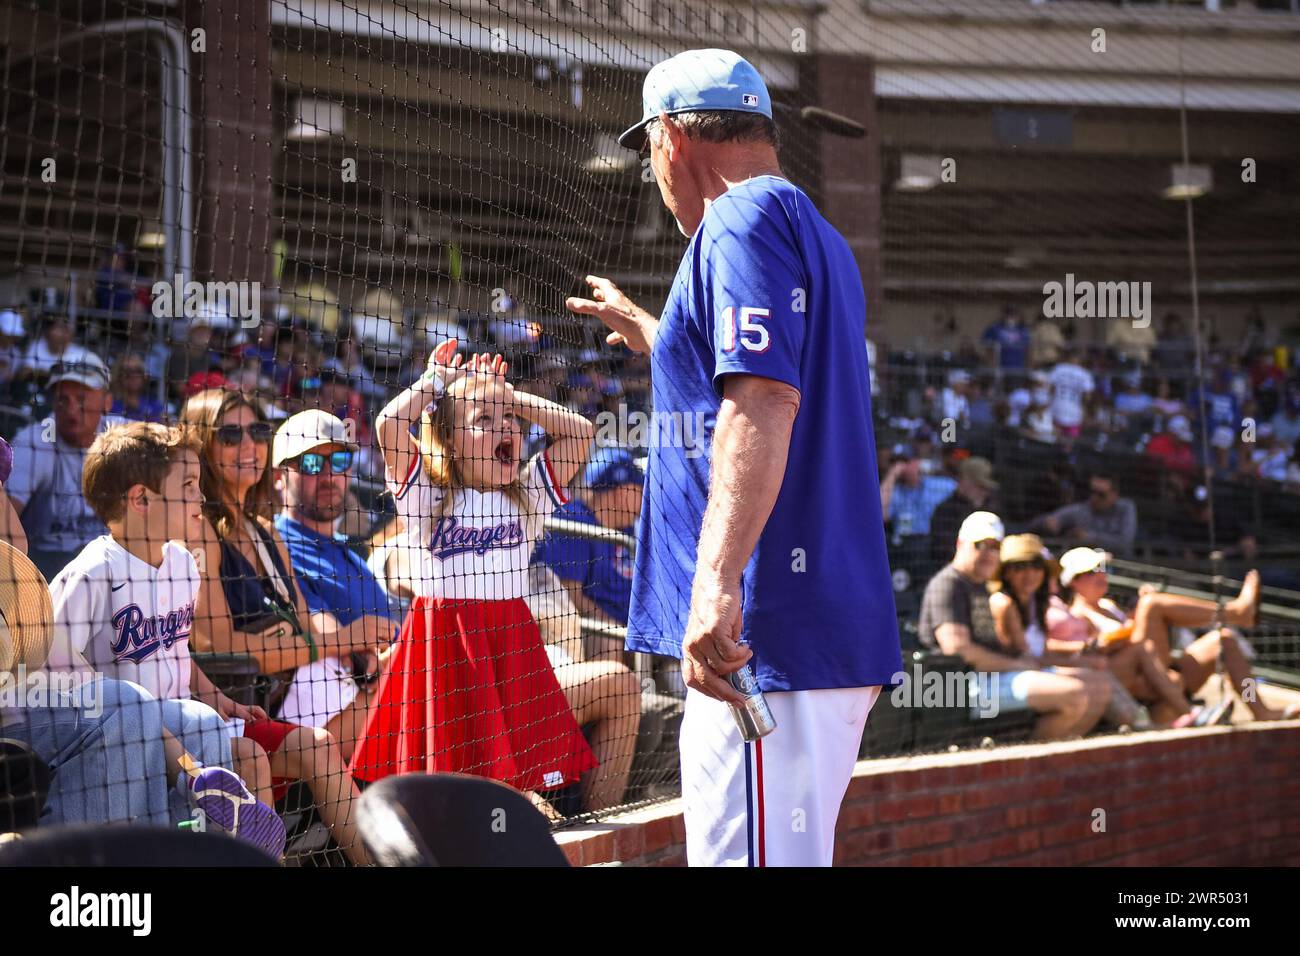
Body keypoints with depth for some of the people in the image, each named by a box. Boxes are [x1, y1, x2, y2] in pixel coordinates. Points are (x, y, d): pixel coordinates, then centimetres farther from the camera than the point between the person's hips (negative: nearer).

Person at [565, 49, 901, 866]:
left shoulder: (745, 217, -7)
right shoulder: (819, 237, 24)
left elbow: (764, 402, -23)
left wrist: (718, 583, -32)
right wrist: (646, 332, 55)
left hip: (772, 638, -11)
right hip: (841, 635, 11)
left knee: (750, 852, -13)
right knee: (789, 853, 17)